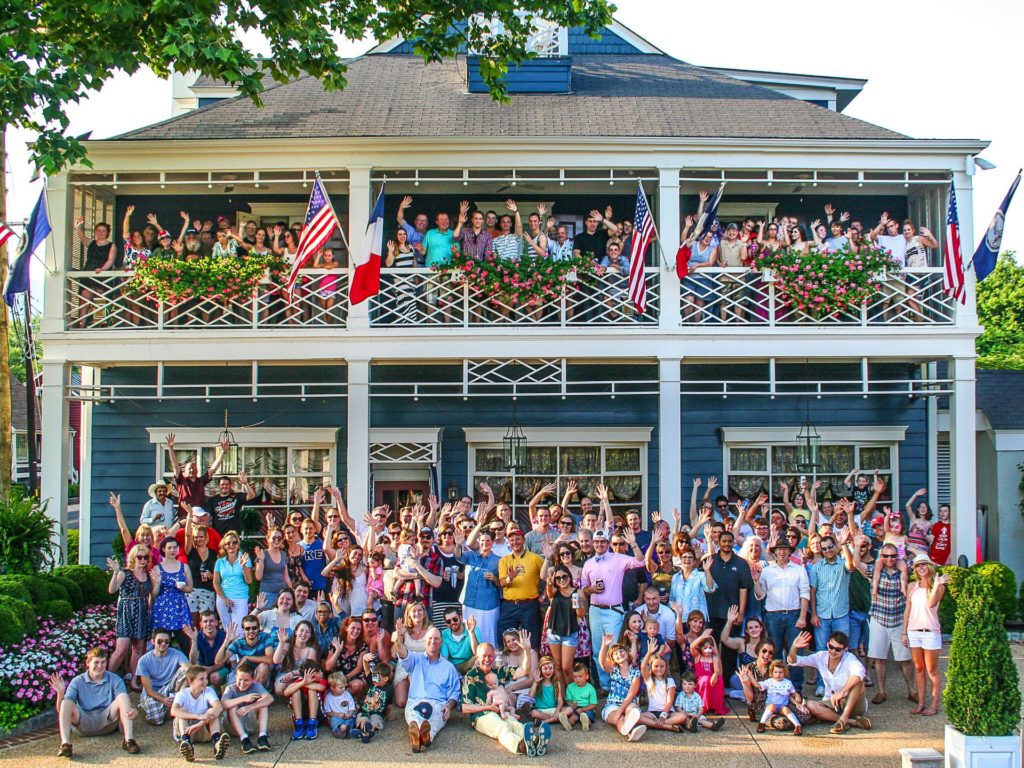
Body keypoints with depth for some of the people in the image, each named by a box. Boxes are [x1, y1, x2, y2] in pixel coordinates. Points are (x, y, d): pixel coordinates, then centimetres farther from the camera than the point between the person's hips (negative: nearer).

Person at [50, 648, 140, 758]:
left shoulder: (115, 680, 9)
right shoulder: (77, 681, 8)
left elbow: (124, 701, -2)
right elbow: (61, 709, 2)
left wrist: (132, 711, -27)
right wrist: (60, 693, -19)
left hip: (107, 720, 0)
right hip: (85, 723, 0)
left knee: (123, 696, -23)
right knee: (66, 702, -23)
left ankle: (129, 740, -37)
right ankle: (65, 744, -42)